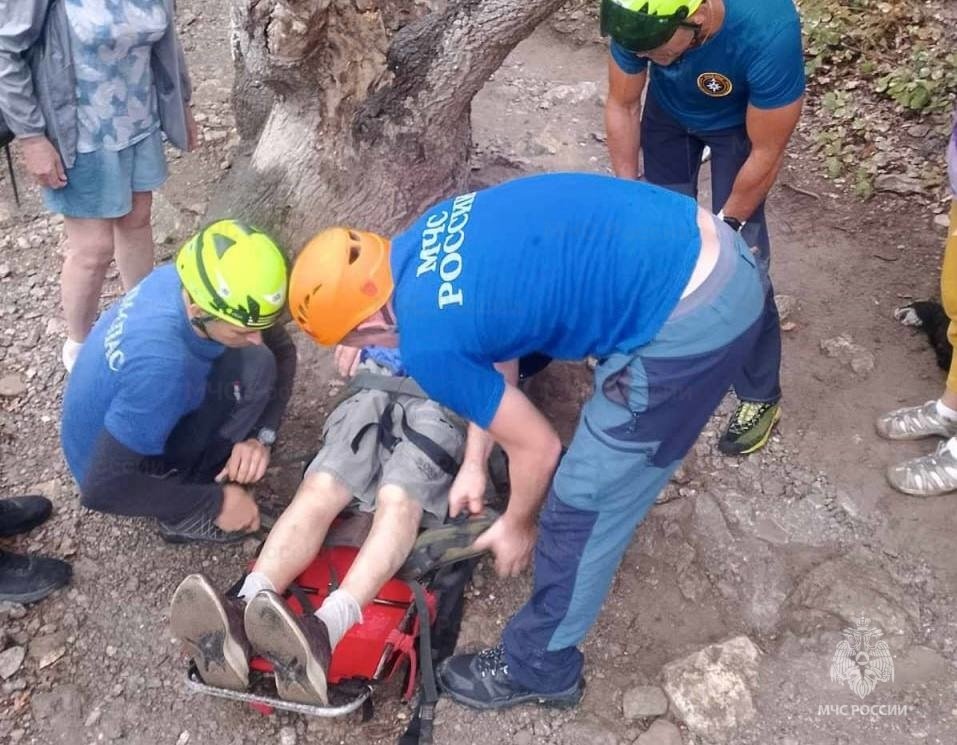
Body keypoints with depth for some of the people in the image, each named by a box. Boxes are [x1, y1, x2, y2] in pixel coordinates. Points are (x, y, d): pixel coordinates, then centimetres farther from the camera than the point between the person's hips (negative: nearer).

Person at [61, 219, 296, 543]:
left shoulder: (185, 281, -18)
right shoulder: (161, 364, -40)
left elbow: (282, 350, -6)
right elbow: (102, 489, -33)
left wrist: (260, 436, -19)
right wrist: (216, 502, -26)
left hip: (122, 420, 7)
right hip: (114, 474, -7)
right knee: (256, 365, -22)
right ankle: (186, 514, -9)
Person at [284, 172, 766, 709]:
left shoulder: (428, 342, -15)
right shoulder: (422, 241, 9)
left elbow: (536, 446, -2)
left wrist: (517, 527, 18)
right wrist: (474, 464, 28)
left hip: (689, 319, -9)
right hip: (714, 247, 9)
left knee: (582, 504, 8)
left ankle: (538, 668, 30)